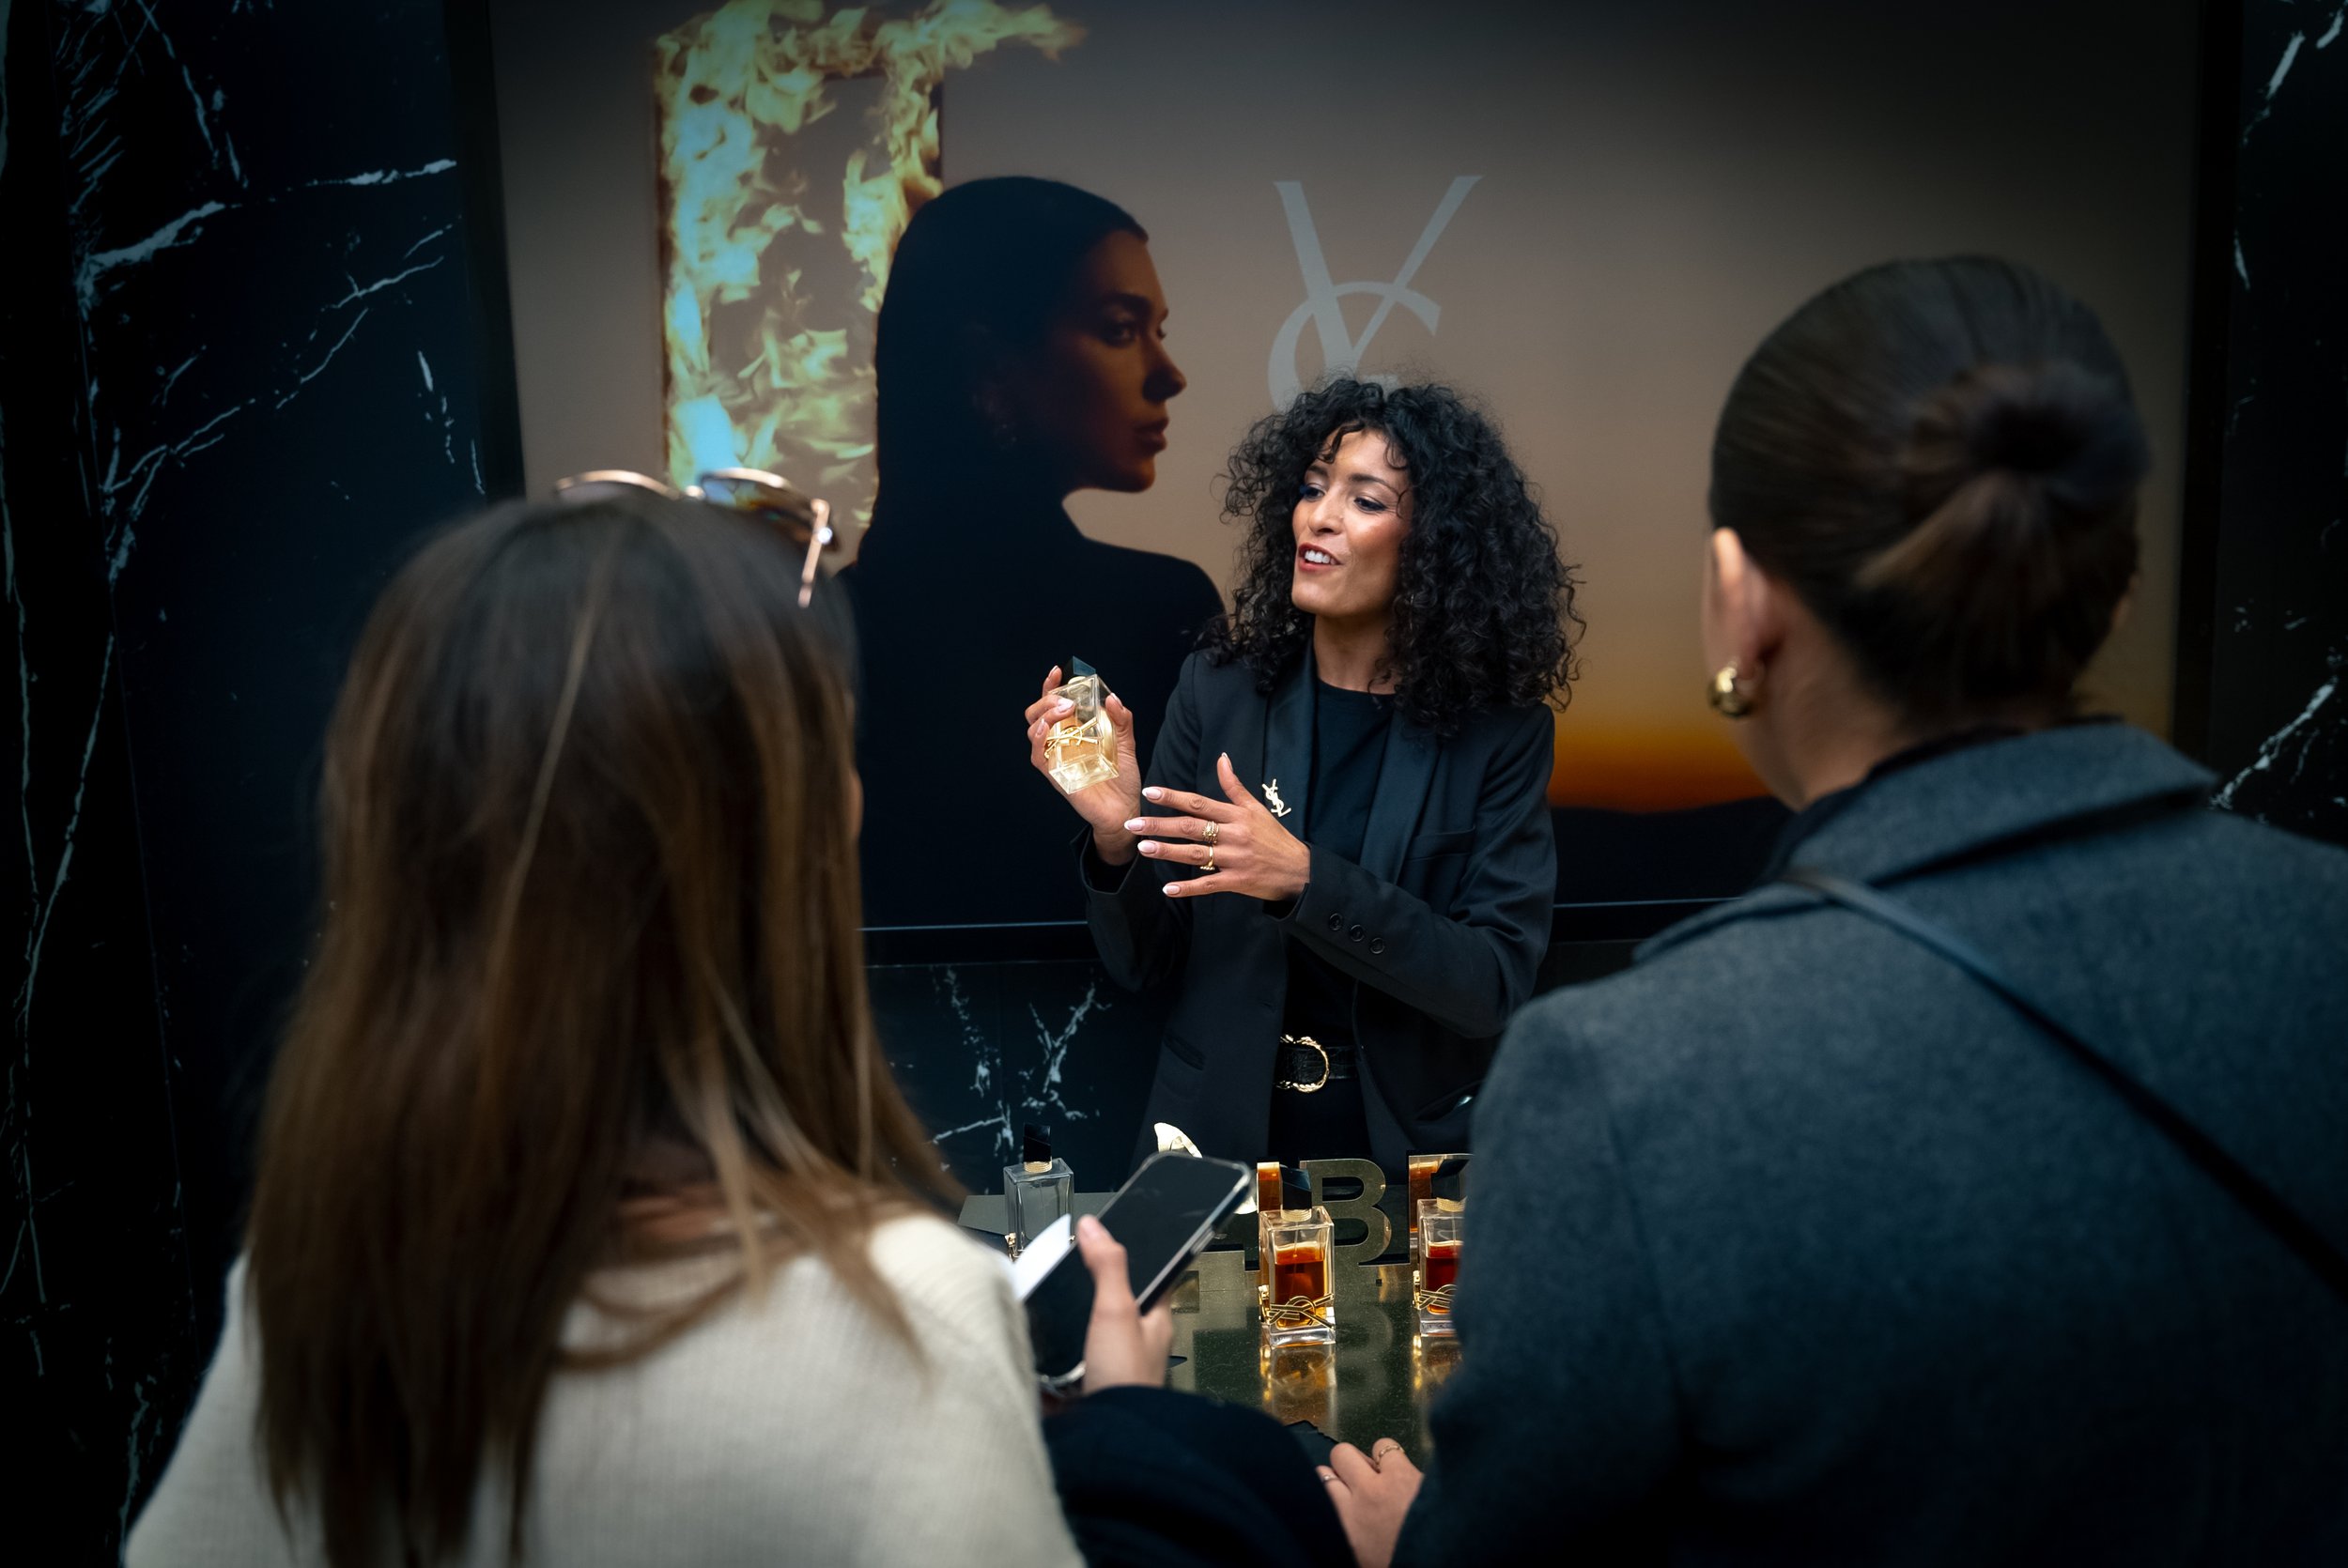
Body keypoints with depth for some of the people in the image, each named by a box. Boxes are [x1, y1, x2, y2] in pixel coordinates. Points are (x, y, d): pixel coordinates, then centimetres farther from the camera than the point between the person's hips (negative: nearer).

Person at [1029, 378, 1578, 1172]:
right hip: (1220, 1130, 1)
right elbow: (1143, 960, 3)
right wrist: (1118, 835, -17)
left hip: (1414, 1141, 0)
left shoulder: (1500, 729, -4)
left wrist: (1305, 881, -22)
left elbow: (1496, 984, -12)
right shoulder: (1219, 688, -1)